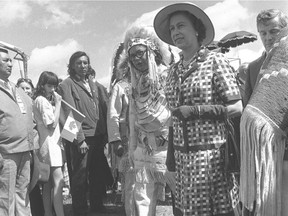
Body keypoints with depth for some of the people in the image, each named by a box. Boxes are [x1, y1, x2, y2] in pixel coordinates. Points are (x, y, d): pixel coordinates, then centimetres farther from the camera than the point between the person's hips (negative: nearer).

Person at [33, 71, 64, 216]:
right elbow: (53, 124, -14)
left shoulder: (47, 100, 20)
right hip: (49, 144, -10)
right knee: (58, 181, -16)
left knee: (48, 184, 9)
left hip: (54, 143, 10)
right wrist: (58, 104, -10)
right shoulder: (41, 100, -9)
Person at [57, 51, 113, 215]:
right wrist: (80, 139, -17)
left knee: (99, 177, 13)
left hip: (98, 137, 6)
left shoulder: (95, 85, 16)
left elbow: (104, 110, 15)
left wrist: (105, 135, 4)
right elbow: (70, 114, -10)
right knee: (80, 179, 1)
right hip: (81, 138, -6)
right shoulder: (67, 84, -2)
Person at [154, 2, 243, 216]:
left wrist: (195, 110, -15)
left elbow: (236, 108, -9)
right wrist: (172, 151, 13)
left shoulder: (215, 61, -6)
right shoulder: (174, 69, 10)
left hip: (211, 153, -5)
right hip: (181, 155, 5)